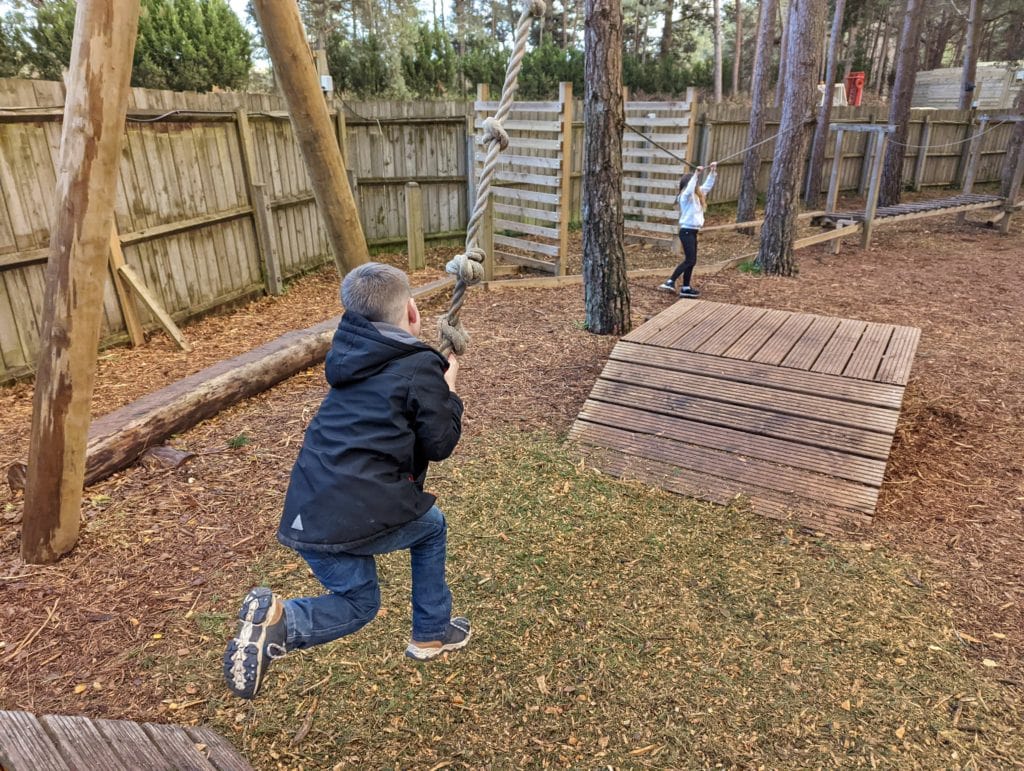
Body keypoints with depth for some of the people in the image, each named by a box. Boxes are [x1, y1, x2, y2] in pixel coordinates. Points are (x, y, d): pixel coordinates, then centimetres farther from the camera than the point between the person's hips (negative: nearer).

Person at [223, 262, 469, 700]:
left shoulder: (349, 357, 14)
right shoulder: (422, 367, -5)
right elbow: (440, 444, -3)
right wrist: (449, 391, 12)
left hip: (308, 512, 6)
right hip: (363, 513, -6)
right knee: (431, 527, 26)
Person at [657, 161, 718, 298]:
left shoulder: (697, 194, 12)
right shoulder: (685, 196, -12)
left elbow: (708, 185, 24)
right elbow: (689, 188, -35)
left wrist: (713, 172, 15)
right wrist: (696, 174, -36)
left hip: (692, 231, 9)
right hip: (687, 231, -9)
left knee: (691, 261, 8)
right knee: (689, 260, -12)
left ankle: (686, 288, 11)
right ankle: (670, 282, -13)